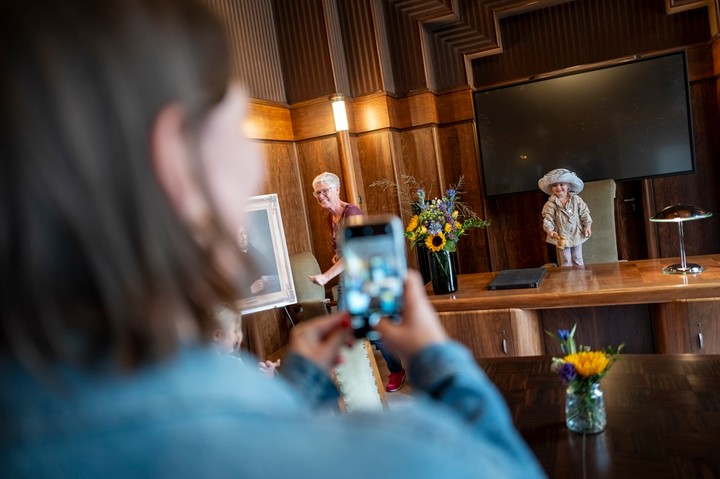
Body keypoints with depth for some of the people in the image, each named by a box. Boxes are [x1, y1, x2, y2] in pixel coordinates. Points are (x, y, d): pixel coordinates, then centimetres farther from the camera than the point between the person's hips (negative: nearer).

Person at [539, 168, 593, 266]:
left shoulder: (576, 199, -2)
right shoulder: (550, 204, -11)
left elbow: (584, 212, 2)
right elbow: (547, 219, -15)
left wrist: (588, 225, -4)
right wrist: (549, 230, -30)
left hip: (576, 234, 2)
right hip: (561, 236, -2)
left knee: (578, 258, 14)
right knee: (566, 260, 4)